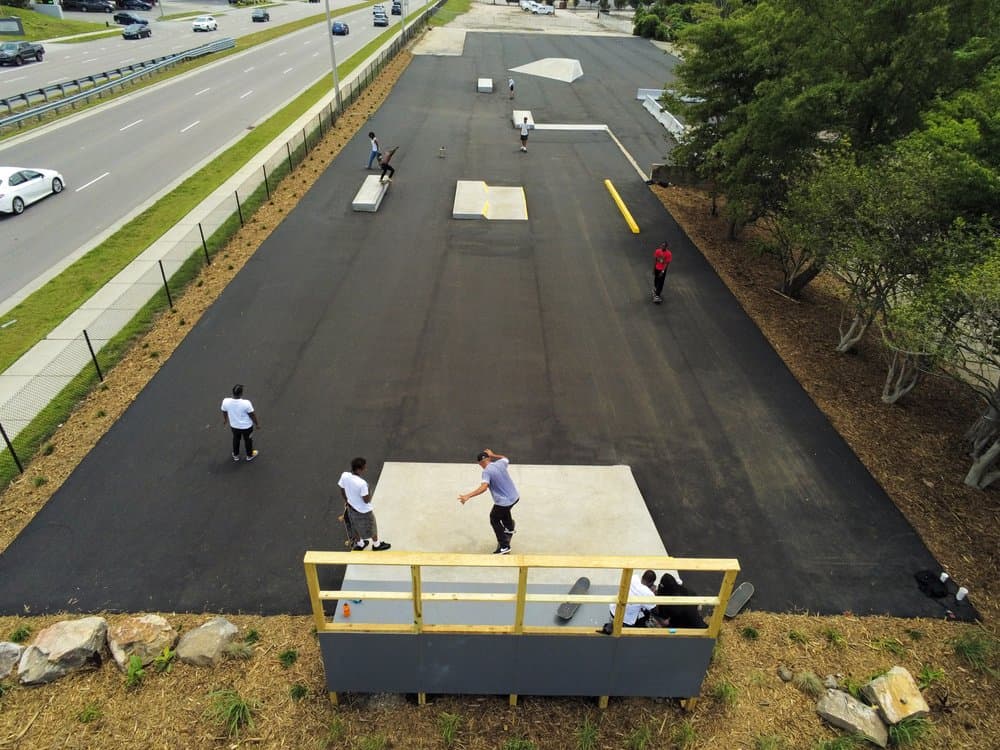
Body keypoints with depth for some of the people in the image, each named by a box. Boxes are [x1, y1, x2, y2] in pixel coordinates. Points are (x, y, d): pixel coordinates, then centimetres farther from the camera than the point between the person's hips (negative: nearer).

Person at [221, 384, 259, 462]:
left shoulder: (225, 401, -24)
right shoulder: (246, 403, -34)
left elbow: (224, 412, -3)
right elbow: (252, 415, -19)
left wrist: (224, 420, 19)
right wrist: (257, 423, -1)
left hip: (234, 426, 3)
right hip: (246, 426, -3)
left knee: (236, 439, 29)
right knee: (248, 440, 24)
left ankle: (236, 455, 50)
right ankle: (249, 455, 47)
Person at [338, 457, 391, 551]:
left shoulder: (344, 476, -20)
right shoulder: (362, 483, -38)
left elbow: (342, 491, -2)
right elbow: (366, 500, -27)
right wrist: (369, 494, -8)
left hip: (351, 508, 6)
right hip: (364, 511, -6)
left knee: (355, 527, 31)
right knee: (371, 528, 22)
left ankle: (360, 544, 54)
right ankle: (376, 545, 46)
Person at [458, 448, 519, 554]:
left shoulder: (486, 471, -20)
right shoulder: (500, 463, -1)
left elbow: (483, 487, -36)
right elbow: (506, 459, 25)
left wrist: (468, 496, -42)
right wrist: (493, 455, 28)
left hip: (503, 502, -7)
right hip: (515, 497, 7)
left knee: (494, 520, 14)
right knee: (505, 511, 37)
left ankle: (504, 546, 14)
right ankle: (509, 529, 61)